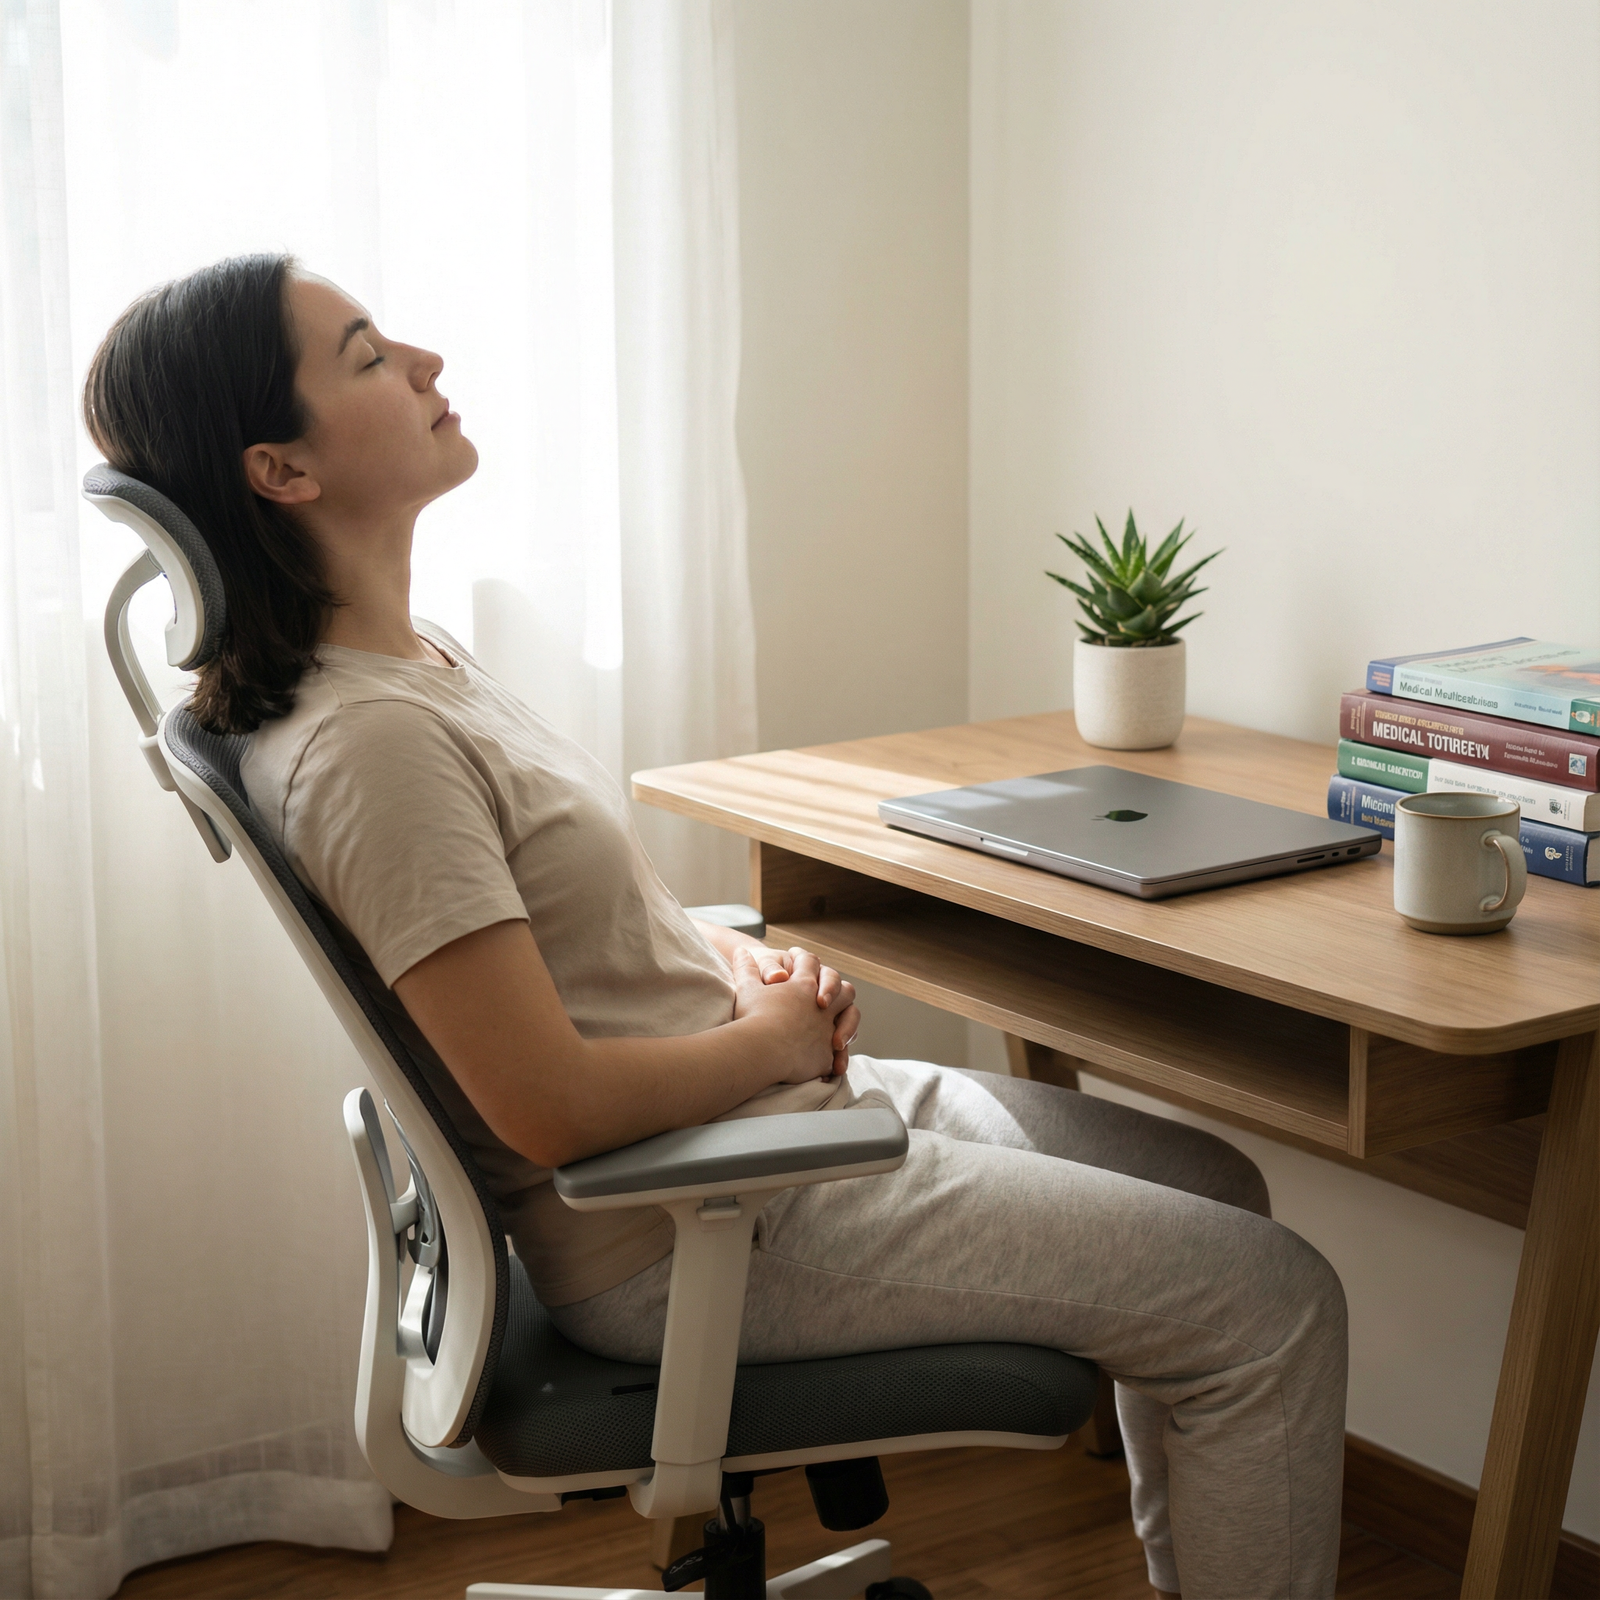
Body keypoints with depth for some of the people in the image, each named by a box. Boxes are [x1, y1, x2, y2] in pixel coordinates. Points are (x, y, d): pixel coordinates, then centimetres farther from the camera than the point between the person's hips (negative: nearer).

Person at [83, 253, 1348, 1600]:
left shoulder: (416, 657, 7)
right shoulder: (365, 740, -25)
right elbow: (552, 1107, -27)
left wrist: (734, 955, 2)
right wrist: (778, 1035, -11)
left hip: (779, 1097, 10)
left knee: (1212, 1186, 21)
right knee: (1273, 1303, -8)